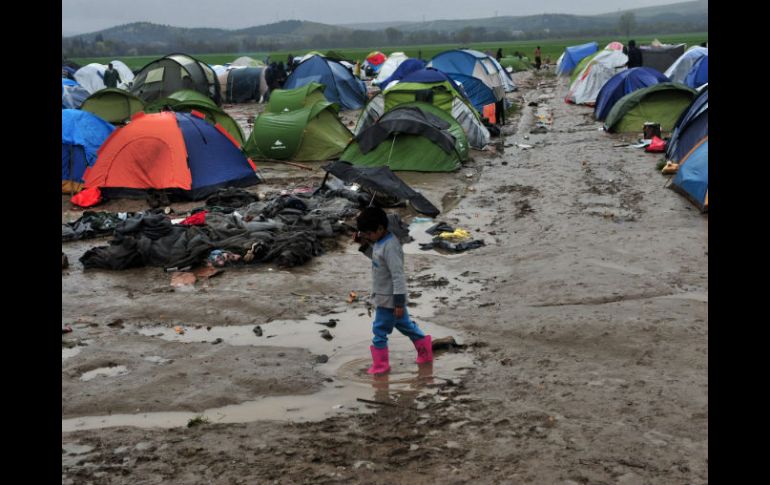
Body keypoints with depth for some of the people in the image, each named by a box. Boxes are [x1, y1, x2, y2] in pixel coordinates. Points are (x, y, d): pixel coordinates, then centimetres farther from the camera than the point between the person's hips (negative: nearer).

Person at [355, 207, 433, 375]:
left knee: (379, 330, 2)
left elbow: (398, 276, -26)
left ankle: (380, 364, 15)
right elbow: (376, 258, 23)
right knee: (405, 324, 20)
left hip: (389, 300, -10)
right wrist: (364, 245, 6)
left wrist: (399, 303, -24)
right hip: (384, 296, 10)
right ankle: (425, 352, 31)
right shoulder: (381, 242, 3)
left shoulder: (390, 247, -27)